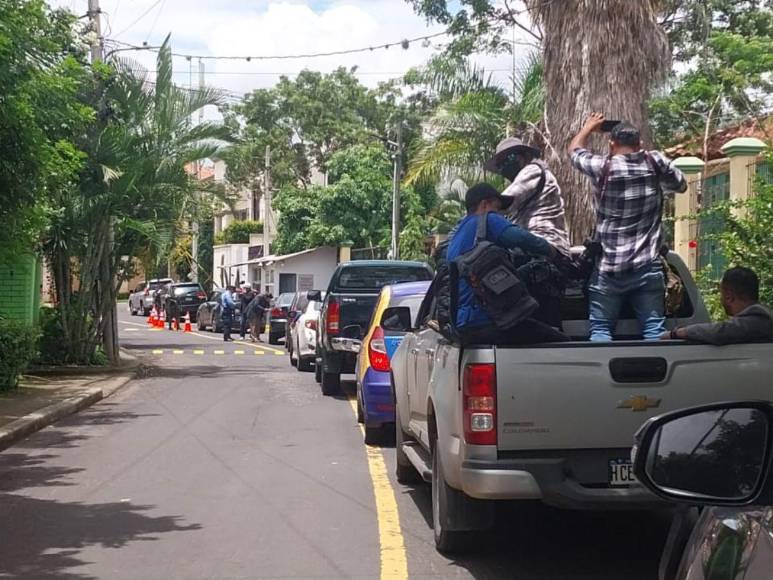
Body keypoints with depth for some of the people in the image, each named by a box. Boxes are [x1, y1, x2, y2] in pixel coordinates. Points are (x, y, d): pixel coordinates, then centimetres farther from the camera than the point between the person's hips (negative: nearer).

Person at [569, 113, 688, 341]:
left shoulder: (602, 167, -4)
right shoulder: (655, 162, 1)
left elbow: (574, 150, 17)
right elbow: (681, 185, 21)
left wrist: (588, 127, 35)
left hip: (608, 269, -2)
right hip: (648, 267, 2)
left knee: (600, 330, 4)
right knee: (654, 329, 3)